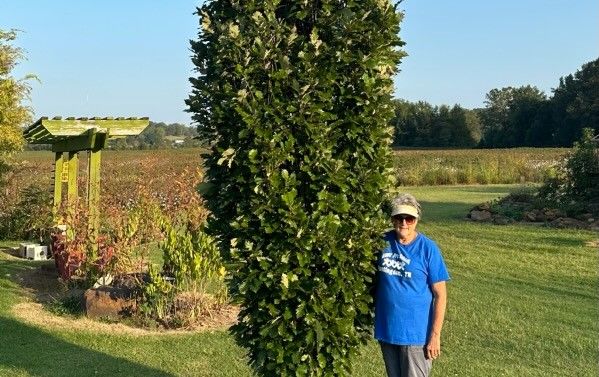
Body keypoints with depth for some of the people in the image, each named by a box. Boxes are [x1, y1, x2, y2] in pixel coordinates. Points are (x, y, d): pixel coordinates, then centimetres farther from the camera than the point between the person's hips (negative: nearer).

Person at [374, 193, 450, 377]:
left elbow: (440, 295, -10)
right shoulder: (383, 242, -3)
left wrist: (435, 335, -12)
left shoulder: (428, 248, -12)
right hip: (386, 329, 4)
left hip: (416, 332, -4)